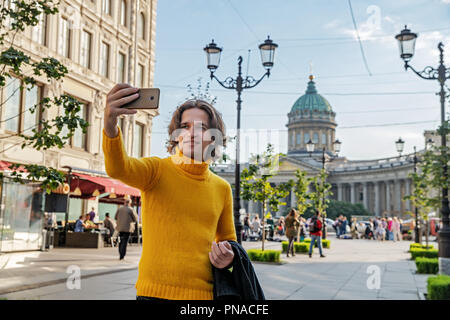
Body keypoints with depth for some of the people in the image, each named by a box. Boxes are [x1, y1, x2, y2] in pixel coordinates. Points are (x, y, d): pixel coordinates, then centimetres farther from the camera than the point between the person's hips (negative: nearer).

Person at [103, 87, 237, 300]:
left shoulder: (222, 188, 9)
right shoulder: (157, 169, -2)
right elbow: (118, 168, -23)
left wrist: (227, 258, -1)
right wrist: (110, 125, -41)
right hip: (155, 291, -3)